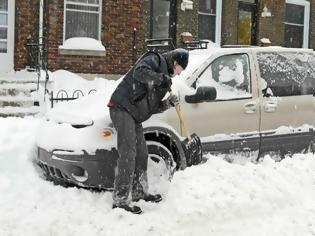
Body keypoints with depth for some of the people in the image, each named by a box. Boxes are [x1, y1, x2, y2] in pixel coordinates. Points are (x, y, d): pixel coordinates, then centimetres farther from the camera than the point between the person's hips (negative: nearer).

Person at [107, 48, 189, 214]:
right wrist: (161, 79, -23)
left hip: (134, 114, 10)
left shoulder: (165, 75, 24)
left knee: (141, 154, 16)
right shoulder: (155, 59, -1)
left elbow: (152, 108, 20)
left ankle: (139, 192, 31)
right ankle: (120, 200, -15)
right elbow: (139, 72, -25)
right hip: (122, 108, -10)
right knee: (127, 154, -16)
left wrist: (168, 104, 5)